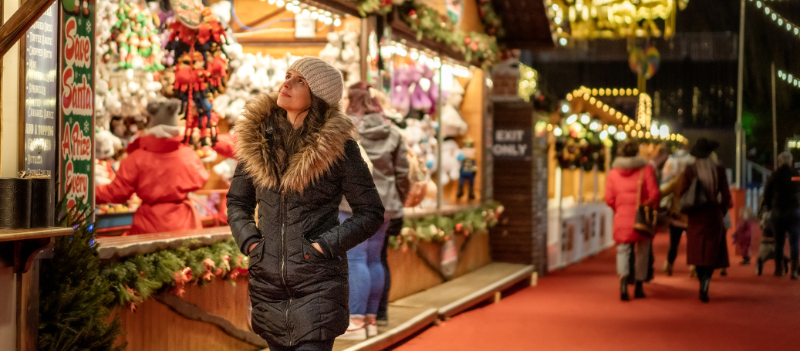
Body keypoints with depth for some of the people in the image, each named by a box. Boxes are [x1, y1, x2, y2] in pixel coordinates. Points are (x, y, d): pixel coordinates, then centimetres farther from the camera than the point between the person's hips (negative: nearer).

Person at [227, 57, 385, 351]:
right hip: (267, 280, 4)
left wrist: (324, 245, -12)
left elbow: (371, 213, -2)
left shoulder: (338, 145, -7)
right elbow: (237, 200, 16)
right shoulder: (258, 137, 5)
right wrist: (249, 242, -1)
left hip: (319, 282, -4)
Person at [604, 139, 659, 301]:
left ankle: (623, 277, -22)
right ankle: (639, 287, 18)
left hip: (622, 216, 1)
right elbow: (654, 194, -9)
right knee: (642, 251, 12)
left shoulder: (613, 172, 2)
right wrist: (651, 207, 10)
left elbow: (609, 199, 0)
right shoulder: (646, 169, -4)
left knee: (623, 250, 5)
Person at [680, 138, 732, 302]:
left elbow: (683, 194, -4)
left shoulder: (689, 171, -5)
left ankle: (703, 283, 13)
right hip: (714, 216, -1)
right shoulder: (719, 171, -5)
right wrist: (721, 212, 13)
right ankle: (705, 283, -16)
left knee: (698, 252, 12)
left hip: (696, 217, 1)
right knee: (712, 252, 4)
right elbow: (726, 196, -2)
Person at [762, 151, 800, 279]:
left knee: (779, 242, 10)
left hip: (777, 212, 1)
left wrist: (770, 208, 18)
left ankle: (779, 269, 16)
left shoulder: (774, 176, -1)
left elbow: (766, 194, 4)